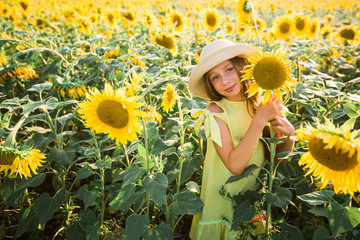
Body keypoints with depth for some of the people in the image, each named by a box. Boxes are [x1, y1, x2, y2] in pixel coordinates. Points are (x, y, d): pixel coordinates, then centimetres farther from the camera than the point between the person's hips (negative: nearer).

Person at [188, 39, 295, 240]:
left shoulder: (264, 104, -7)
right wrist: (259, 120, -29)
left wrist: (289, 134, -18)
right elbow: (235, 166, -28)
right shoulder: (216, 112, -19)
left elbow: (280, 157, 1)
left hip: (258, 201, 4)